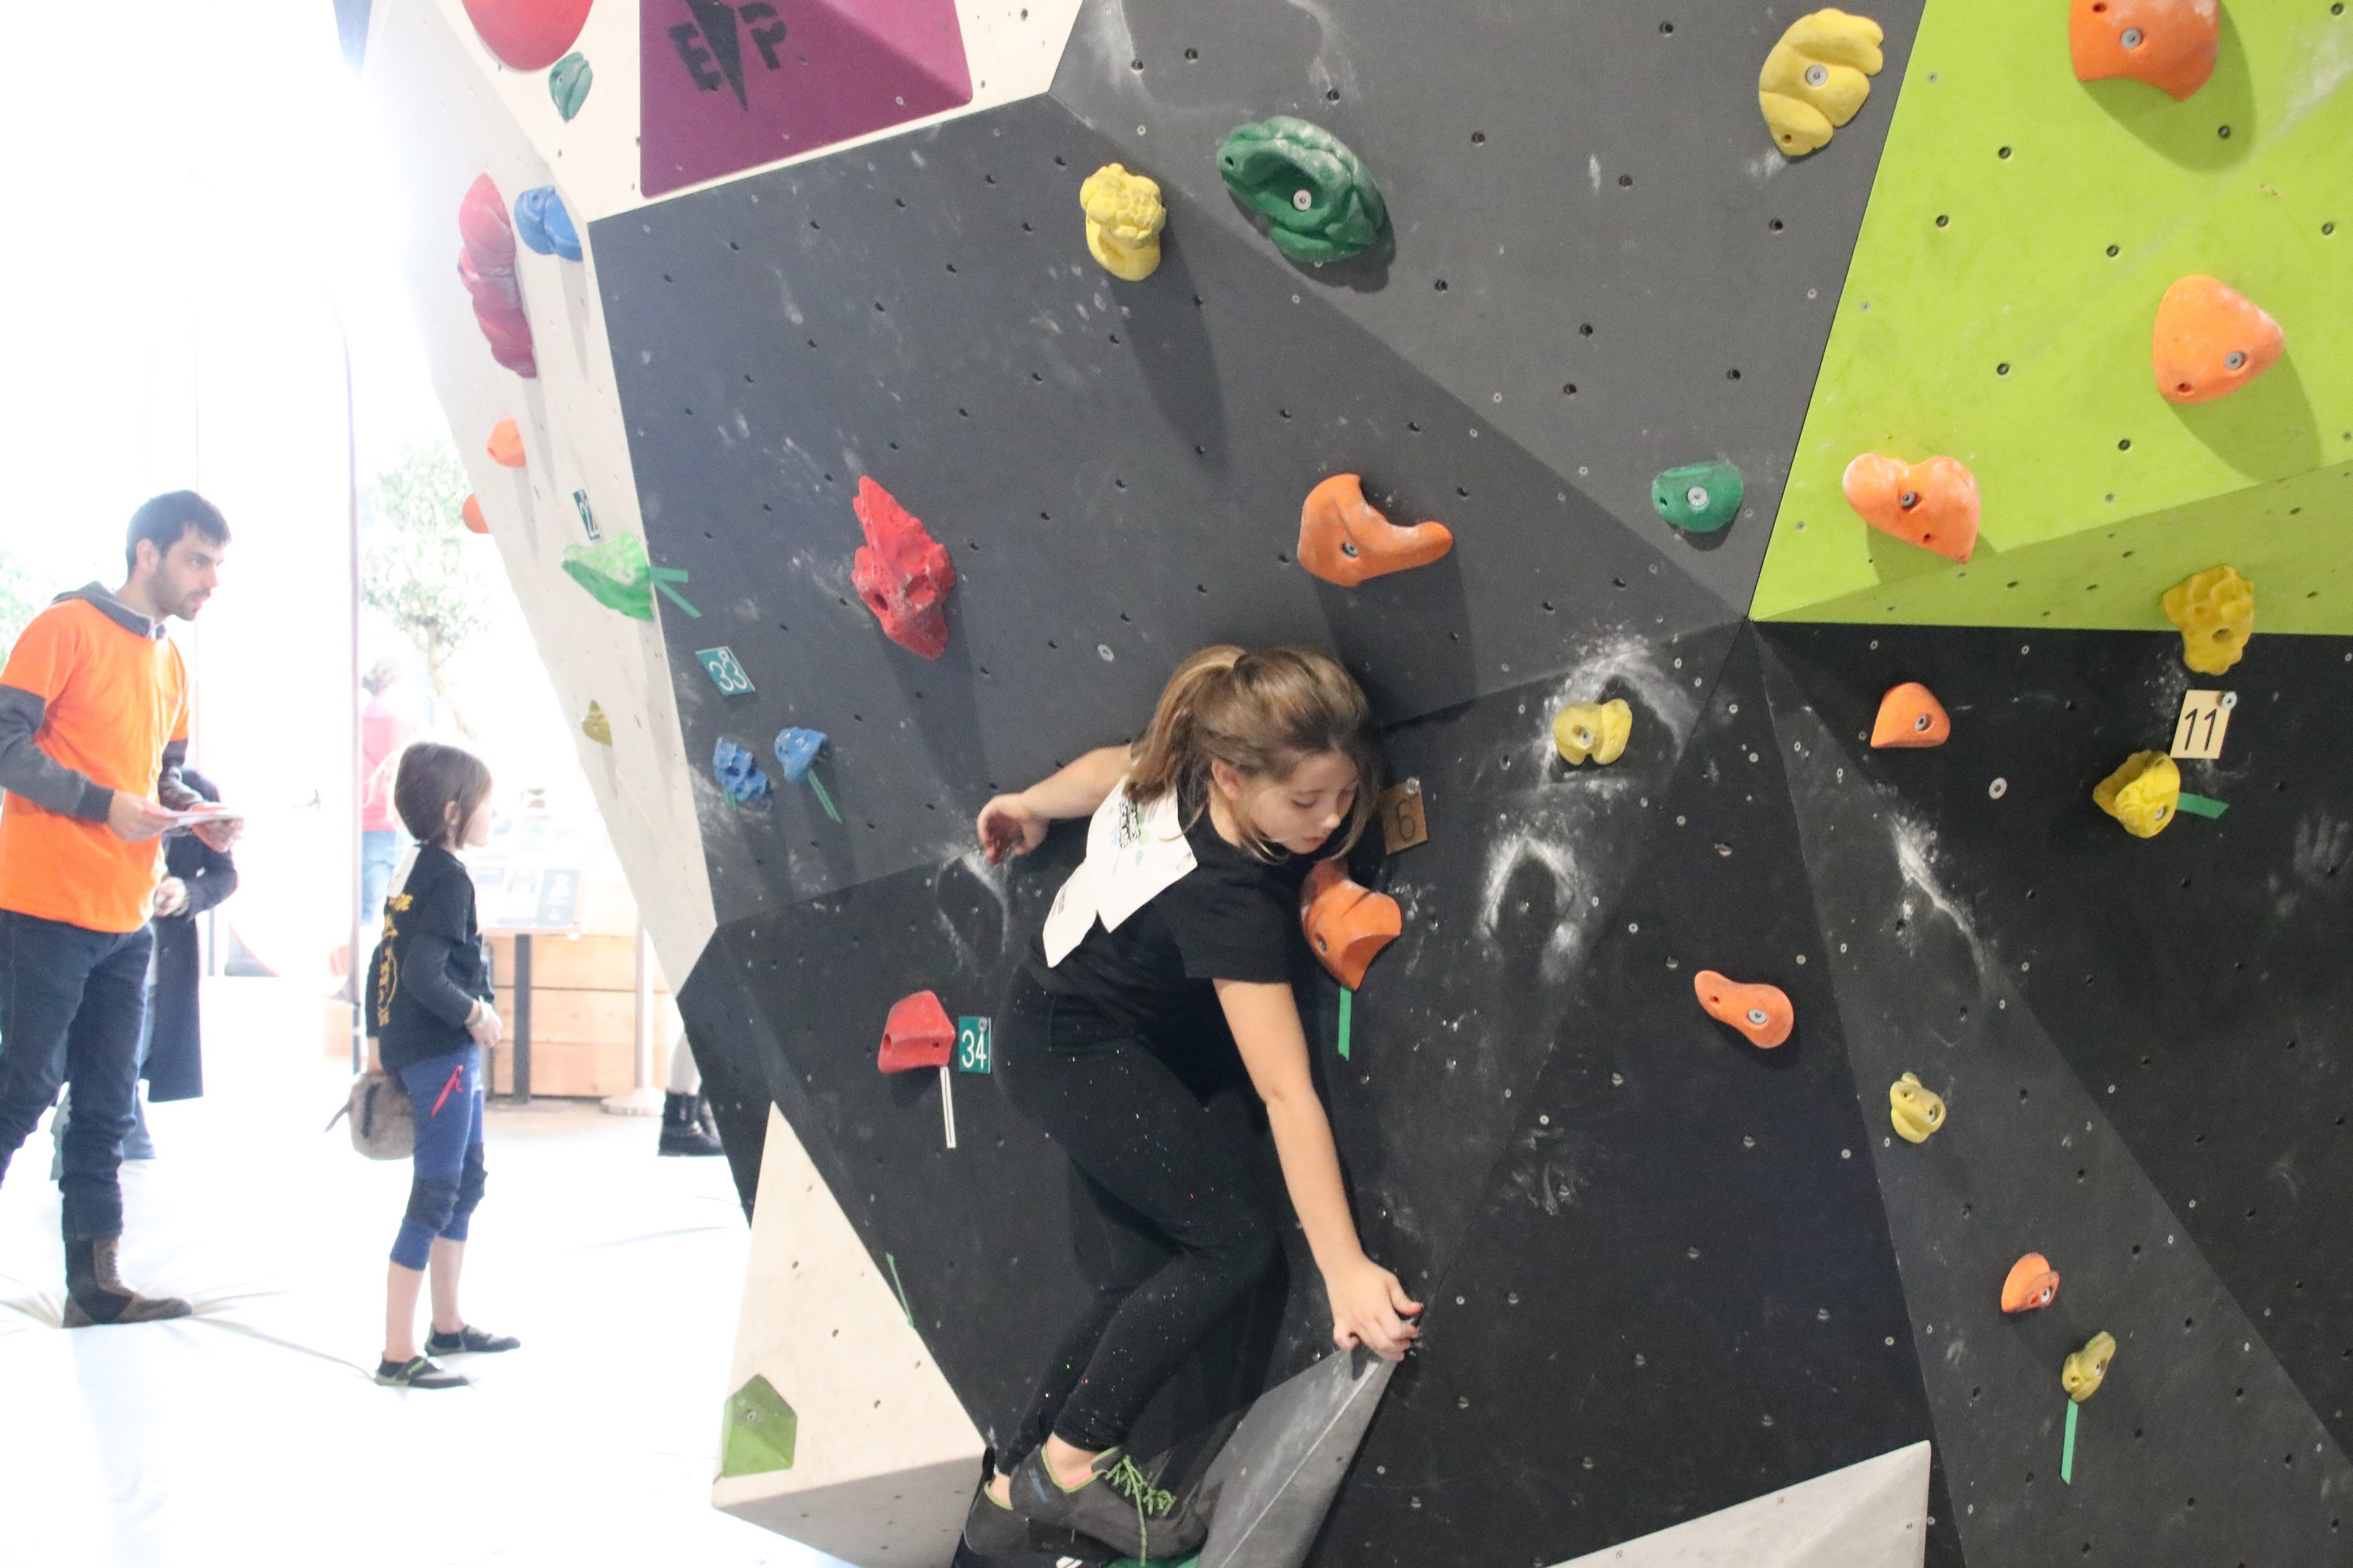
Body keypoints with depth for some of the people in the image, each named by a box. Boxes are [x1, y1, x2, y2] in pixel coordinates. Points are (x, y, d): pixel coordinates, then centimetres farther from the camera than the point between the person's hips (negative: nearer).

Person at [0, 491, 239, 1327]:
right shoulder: (67, 626, -7)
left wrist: (199, 815, 3)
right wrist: (104, 804, -20)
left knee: (106, 1106, 9)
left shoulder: (170, 661, 15)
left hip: (125, 919, 7)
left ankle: (94, 1281, 16)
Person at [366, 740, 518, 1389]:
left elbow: (386, 959, 15)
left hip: (415, 1046, 10)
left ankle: (448, 1325, 30)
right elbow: (423, 973, -25)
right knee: (433, 1198, -5)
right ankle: (398, 1353, -1)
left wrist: (378, 1034, 20)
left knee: (466, 1182, 19)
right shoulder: (449, 879, -16)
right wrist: (473, 1012, -13)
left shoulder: (415, 873, 11)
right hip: (440, 1055, -10)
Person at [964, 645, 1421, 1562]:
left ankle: (1021, 1489, 15)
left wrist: (1033, 805, 32)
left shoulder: (1176, 770, -13)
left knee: (1182, 1256, 9)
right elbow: (1286, 1093, -36)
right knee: (1236, 1239, -13)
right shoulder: (1227, 899, -35)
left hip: (1074, 1025, 9)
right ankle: (1070, 1468, -2)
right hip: (1076, 1054, -9)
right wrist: (1344, 1270, -34)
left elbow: (1114, 764, 11)